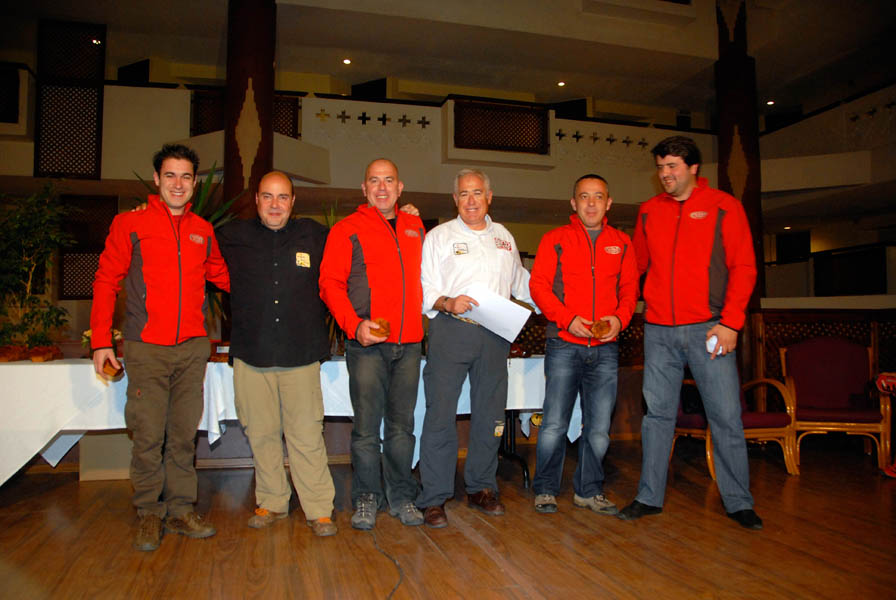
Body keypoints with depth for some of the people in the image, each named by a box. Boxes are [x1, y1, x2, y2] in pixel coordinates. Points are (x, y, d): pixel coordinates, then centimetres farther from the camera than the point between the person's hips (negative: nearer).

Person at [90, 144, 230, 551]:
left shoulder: (203, 231, 12)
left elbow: (223, 276, 24)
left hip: (193, 348, 3)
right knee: (148, 435, 0)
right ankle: (150, 514, 17)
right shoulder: (129, 224, 3)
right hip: (146, 349, -3)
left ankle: (181, 510, 20)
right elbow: (106, 282, 3)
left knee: (183, 434, 8)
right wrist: (101, 340, -2)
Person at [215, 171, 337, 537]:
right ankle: (271, 503, 25)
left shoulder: (315, 236, 9)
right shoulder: (232, 237, 9)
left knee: (307, 434, -1)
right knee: (261, 433, 9)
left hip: (302, 354, -1)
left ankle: (319, 509, 10)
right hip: (251, 355, 2)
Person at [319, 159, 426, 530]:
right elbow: (330, 284, -3)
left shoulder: (416, 228, 15)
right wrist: (355, 325, -15)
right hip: (367, 344, -3)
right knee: (367, 425, 1)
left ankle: (402, 497, 22)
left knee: (402, 424, 10)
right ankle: (366, 499, 16)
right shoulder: (347, 230, 2)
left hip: (409, 342, 4)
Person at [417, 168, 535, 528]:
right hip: (451, 332, -4)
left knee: (490, 414, 8)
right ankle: (434, 498, 2)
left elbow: (520, 282, 28)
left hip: (495, 335, 4)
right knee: (441, 414, -8)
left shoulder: (503, 237, 19)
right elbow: (424, 288, 1)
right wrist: (447, 303, -18)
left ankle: (481, 488, 23)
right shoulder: (440, 236, 8)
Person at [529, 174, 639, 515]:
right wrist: (567, 318, -14)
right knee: (554, 424, -3)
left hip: (605, 348, 3)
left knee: (599, 428, 7)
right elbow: (538, 285, -2)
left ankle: (589, 491, 24)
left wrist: (620, 318, -6)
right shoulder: (555, 240, 5)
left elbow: (629, 289, 14)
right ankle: (545, 490, 14)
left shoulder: (621, 243, 15)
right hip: (564, 345, -3)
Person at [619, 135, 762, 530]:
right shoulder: (649, 211, 12)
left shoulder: (724, 206, 2)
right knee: (657, 413, 7)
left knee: (726, 415, 1)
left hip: (708, 329, -3)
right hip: (659, 330, 3)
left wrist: (730, 322, -10)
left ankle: (738, 501, 17)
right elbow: (636, 265, 19)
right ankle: (649, 497, 18)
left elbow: (743, 267, -1)